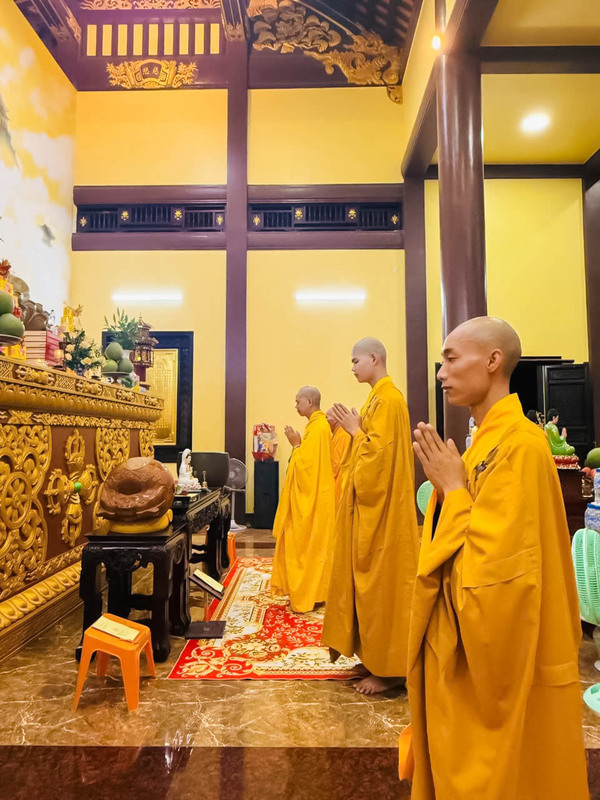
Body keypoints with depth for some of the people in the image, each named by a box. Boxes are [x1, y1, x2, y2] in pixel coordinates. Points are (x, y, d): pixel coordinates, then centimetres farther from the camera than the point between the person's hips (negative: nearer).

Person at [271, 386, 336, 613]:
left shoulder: (317, 427, -20)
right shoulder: (318, 424, 11)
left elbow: (308, 465, -23)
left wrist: (296, 445, -13)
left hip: (311, 499, -10)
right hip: (312, 497, 10)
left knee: (306, 546, 0)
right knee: (310, 546, 15)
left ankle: (307, 597, 10)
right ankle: (311, 592, 25)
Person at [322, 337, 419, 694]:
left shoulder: (387, 400, -17)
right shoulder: (382, 397, 13)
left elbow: (380, 454, -23)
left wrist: (356, 430, -12)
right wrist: (357, 428, 6)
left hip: (381, 509, -10)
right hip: (373, 505, 10)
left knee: (381, 581, 0)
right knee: (374, 580, 16)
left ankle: (388, 669, 14)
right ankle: (378, 655, 29)